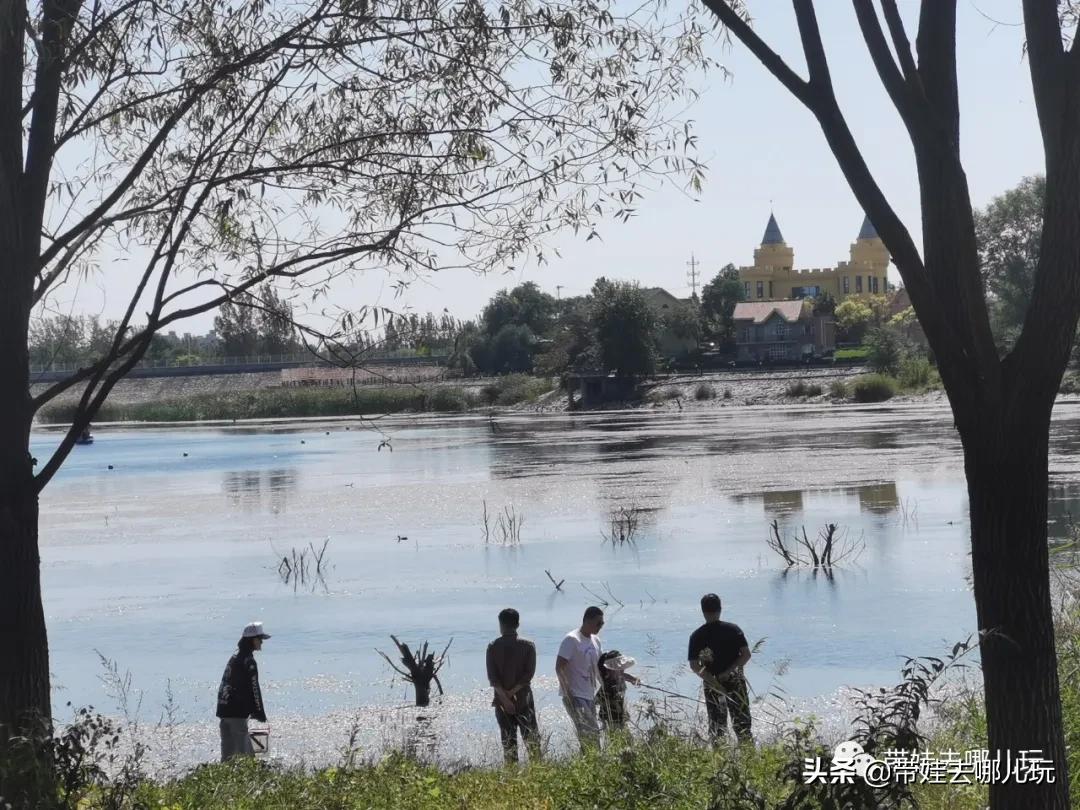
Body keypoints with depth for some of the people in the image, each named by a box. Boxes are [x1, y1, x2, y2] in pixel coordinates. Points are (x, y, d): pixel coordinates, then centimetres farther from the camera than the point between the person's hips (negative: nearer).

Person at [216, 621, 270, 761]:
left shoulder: (235, 656, 17)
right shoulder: (248, 661, -12)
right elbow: (253, 688, -13)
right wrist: (260, 713, -6)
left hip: (224, 710, 9)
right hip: (237, 713, -9)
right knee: (241, 751, -8)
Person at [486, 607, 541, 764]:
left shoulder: (493, 647, -1)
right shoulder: (528, 645, -1)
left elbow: (492, 677, -8)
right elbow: (529, 673, -9)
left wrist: (504, 697, -10)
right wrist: (513, 691, -9)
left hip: (502, 701, 0)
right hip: (523, 698, 0)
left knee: (508, 740, 5)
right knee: (532, 738, 6)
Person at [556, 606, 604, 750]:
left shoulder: (596, 640, 14)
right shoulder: (572, 639, -12)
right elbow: (559, 667, -16)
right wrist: (568, 694, -20)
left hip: (590, 696, 8)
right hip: (575, 696, -8)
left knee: (592, 735, 7)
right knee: (590, 734, -16)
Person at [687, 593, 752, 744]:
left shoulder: (697, 636, -4)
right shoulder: (733, 629, -4)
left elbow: (694, 666, -9)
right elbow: (746, 654, -8)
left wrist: (713, 682, -10)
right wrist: (728, 672, -11)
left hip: (712, 686, 0)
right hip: (735, 681, 0)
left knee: (716, 728, 8)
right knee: (742, 725, 6)